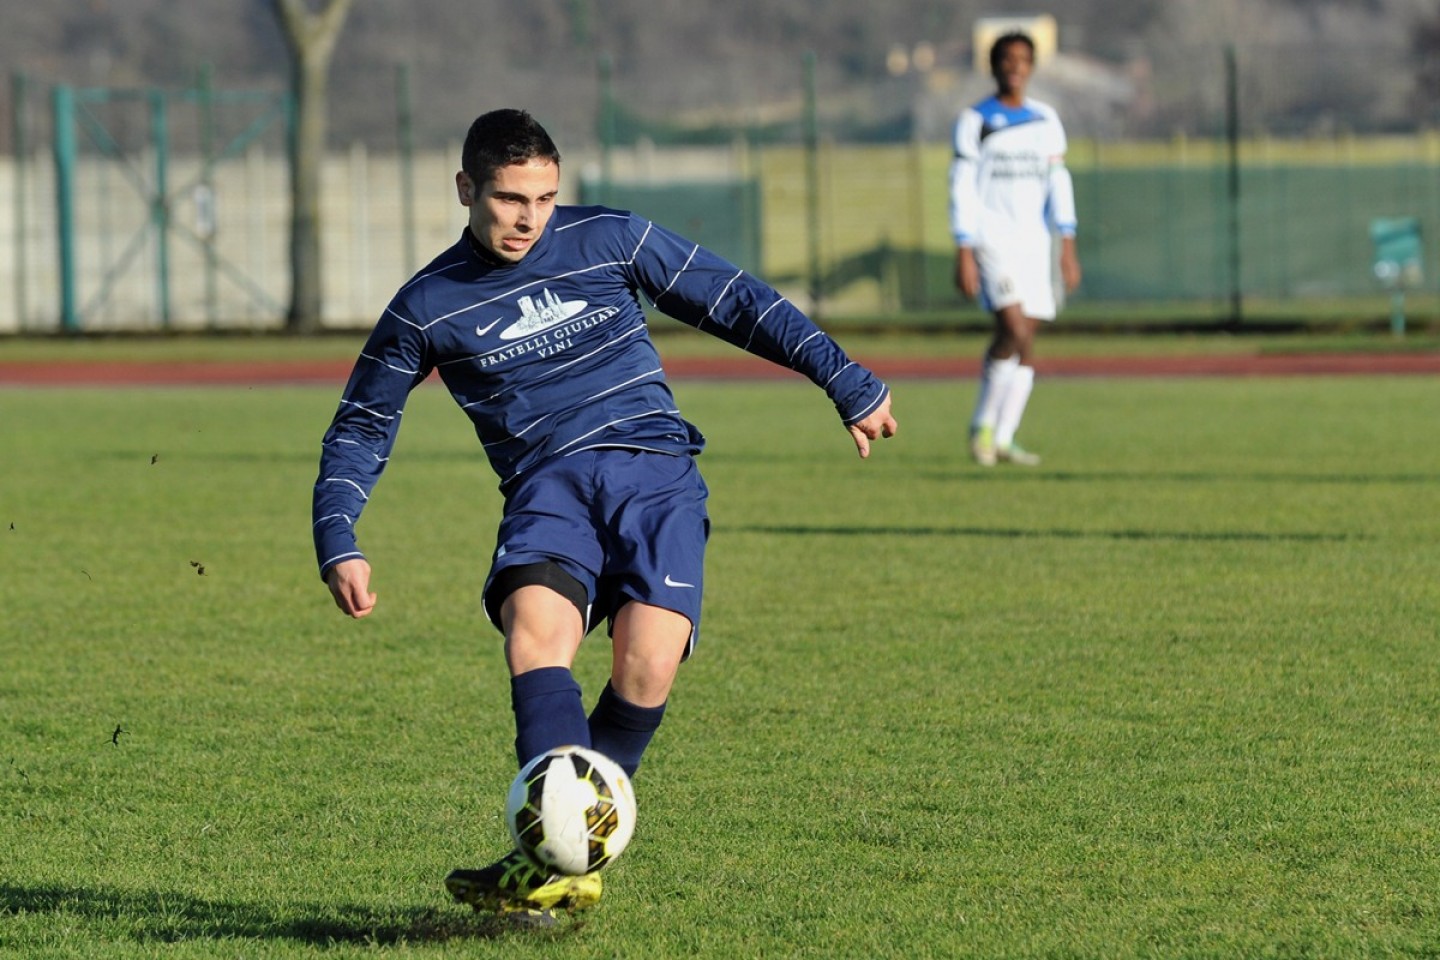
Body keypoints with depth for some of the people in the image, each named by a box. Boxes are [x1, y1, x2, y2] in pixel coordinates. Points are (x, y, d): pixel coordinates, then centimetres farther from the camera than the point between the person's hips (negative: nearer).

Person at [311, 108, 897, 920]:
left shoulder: (610, 240, 8)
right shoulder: (429, 307, 8)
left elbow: (737, 304, 15)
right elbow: (362, 427, 19)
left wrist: (849, 384, 15)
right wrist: (338, 543, 6)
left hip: (655, 469, 1)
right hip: (550, 483, 0)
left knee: (647, 663, -25)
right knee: (536, 629, -33)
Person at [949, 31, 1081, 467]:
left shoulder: (1045, 120, 12)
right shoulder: (976, 121, -2)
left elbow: (1058, 183, 13)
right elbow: (963, 189, -5)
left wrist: (1068, 249, 7)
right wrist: (964, 254, -11)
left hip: (1033, 242, 5)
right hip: (992, 239, -5)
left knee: (1025, 344, 1)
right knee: (1014, 329, -20)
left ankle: (1002, 439, 8)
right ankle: (982, 425, -5)